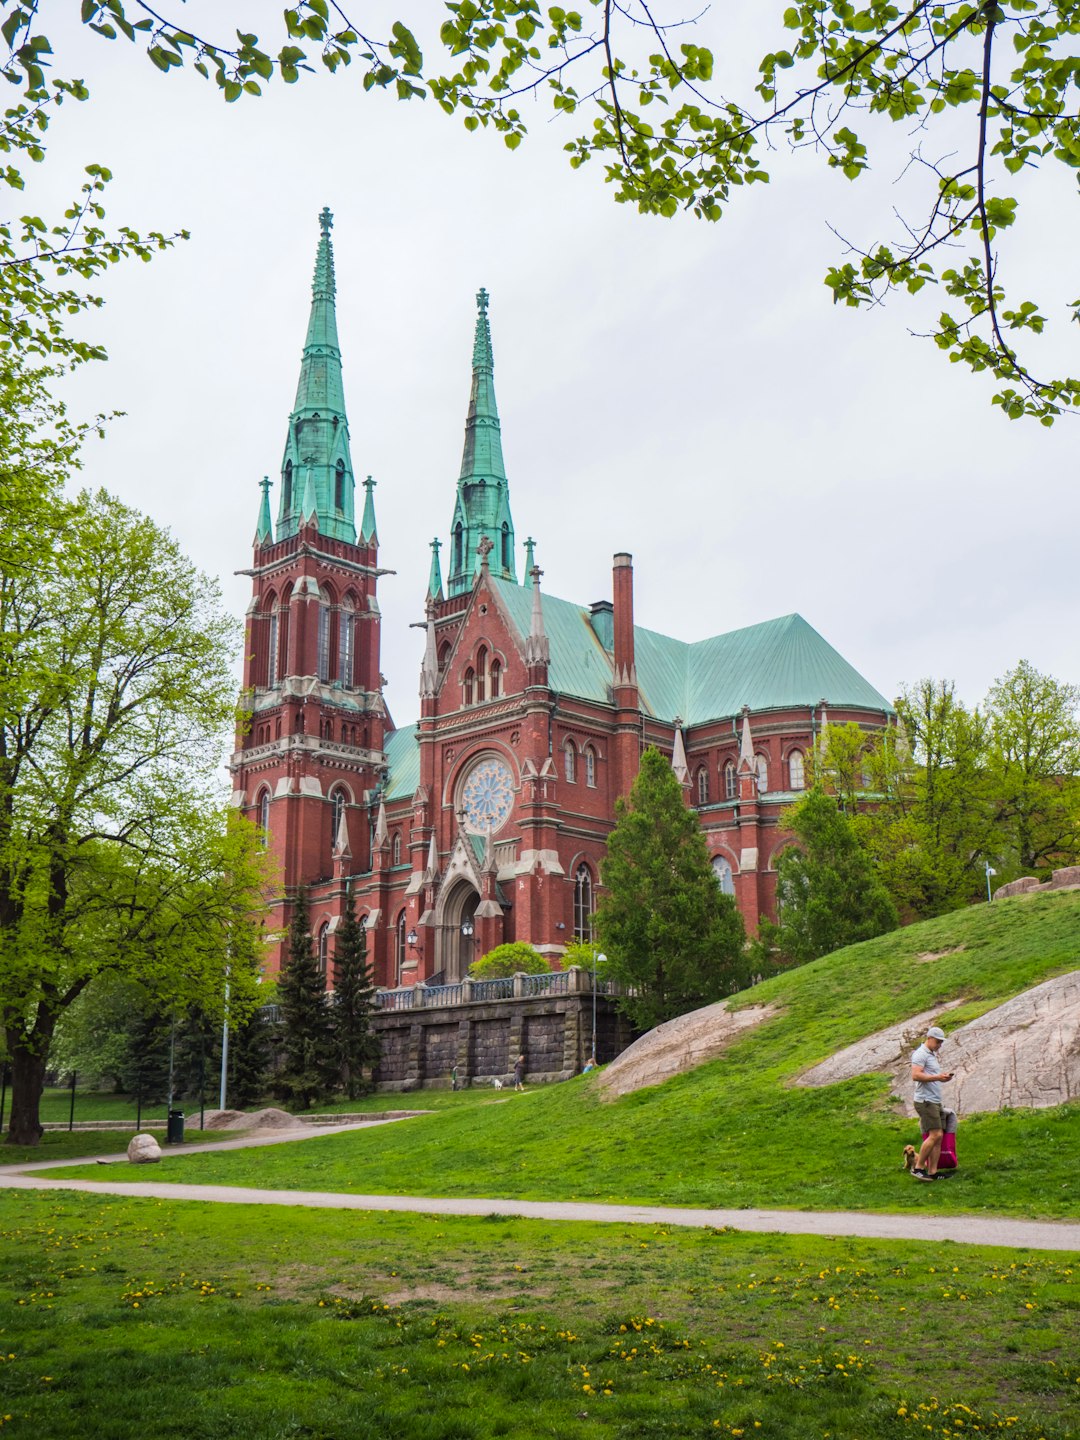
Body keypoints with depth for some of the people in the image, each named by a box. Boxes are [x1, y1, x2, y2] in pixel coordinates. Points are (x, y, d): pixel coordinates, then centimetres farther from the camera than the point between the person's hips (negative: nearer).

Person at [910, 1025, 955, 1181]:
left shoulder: (933, 1055, 22)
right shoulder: (921, 1054, -10)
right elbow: (916, 1075, -21)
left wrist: (944, 1076, 9)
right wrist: (937, 1077, -23)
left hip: (936, 1101, 10)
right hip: (925, 1101, -10)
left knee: (939, 1136, 4)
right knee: (935, 1135, -15)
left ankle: (932, 1172, 5)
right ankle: (918, 1167, -7)